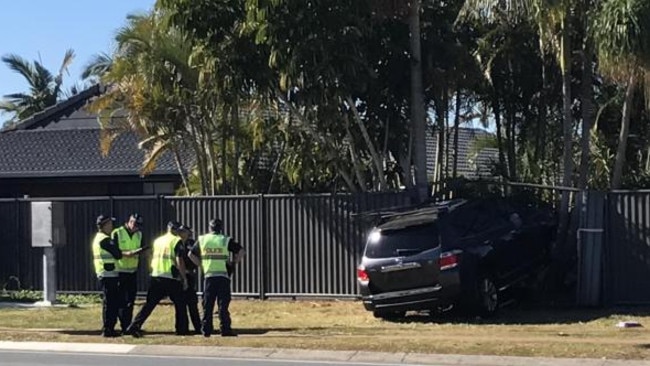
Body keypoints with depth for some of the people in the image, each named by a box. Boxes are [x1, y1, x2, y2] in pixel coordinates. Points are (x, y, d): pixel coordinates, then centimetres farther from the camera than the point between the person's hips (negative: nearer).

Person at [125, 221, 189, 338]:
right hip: (171, 278, -5)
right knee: (180, 304, 11)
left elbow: (152, 259, 17)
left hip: (155, 276, 5)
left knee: (149, 304, 6)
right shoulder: (177, 241, -4)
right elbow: (179, 261, -11)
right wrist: (184, 278, -5)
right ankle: (181, 330, 14)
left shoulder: (157, 241, 15)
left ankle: (134, 326, -5)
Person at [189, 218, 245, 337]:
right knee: (223, 304, -1)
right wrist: (234, 262, 6)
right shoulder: (225, 240, -1)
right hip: (223, 276, -2)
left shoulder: (202, 240, 6)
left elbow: (191, 254, 9)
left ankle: (206, 330, 9)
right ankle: (225, 329, -3)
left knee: (207, 305, 8)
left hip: (208, 276, 2)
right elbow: (241, 251, -5)